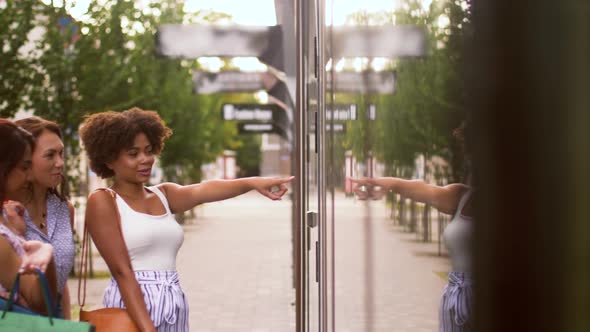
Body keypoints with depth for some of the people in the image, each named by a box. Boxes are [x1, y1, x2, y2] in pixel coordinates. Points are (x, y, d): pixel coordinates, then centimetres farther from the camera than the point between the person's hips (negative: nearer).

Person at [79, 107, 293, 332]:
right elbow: (121, 271, -13)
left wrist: (251, 183, -26)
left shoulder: (164, 195, 12)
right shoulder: (103, 202, -4)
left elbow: (201, 191, -8)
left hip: (175, 311, 6)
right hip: (132, 308, -5)